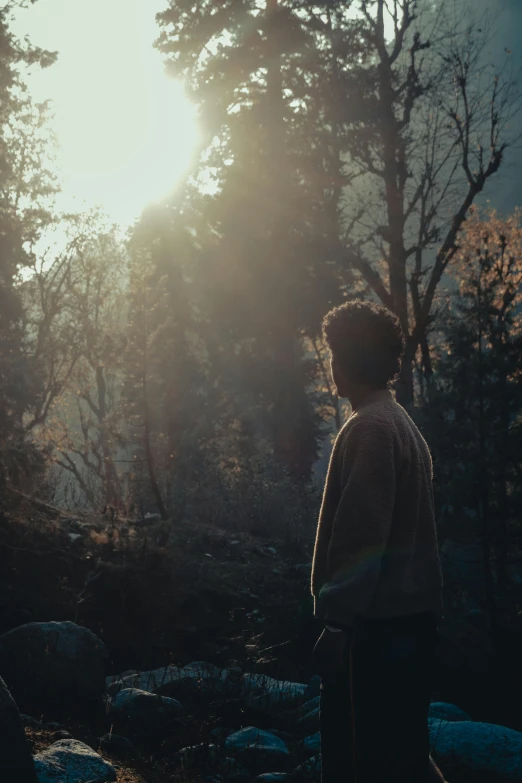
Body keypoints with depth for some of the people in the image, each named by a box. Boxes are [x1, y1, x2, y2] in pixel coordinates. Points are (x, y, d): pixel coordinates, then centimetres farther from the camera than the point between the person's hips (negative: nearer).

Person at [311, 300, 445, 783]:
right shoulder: (404, 424, 15)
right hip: (411, 617, 10)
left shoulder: (370, 428, -14)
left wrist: (336, 615, -19)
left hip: (376, 623, -10)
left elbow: (362, 535, -22)